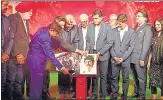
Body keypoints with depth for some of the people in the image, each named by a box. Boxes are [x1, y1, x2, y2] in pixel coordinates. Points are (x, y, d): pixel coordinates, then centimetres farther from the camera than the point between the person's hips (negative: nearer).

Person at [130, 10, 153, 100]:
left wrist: (142, 58, -17)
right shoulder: (137, 28, 15)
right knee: (135, 77, 15)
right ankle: (136, 92, 28)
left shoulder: (147, 28, -7)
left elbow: (146, 44, -13)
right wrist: (130, 56, 7)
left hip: (139, 58, -6)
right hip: (133, 57, 6)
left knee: (141, 78, 3)